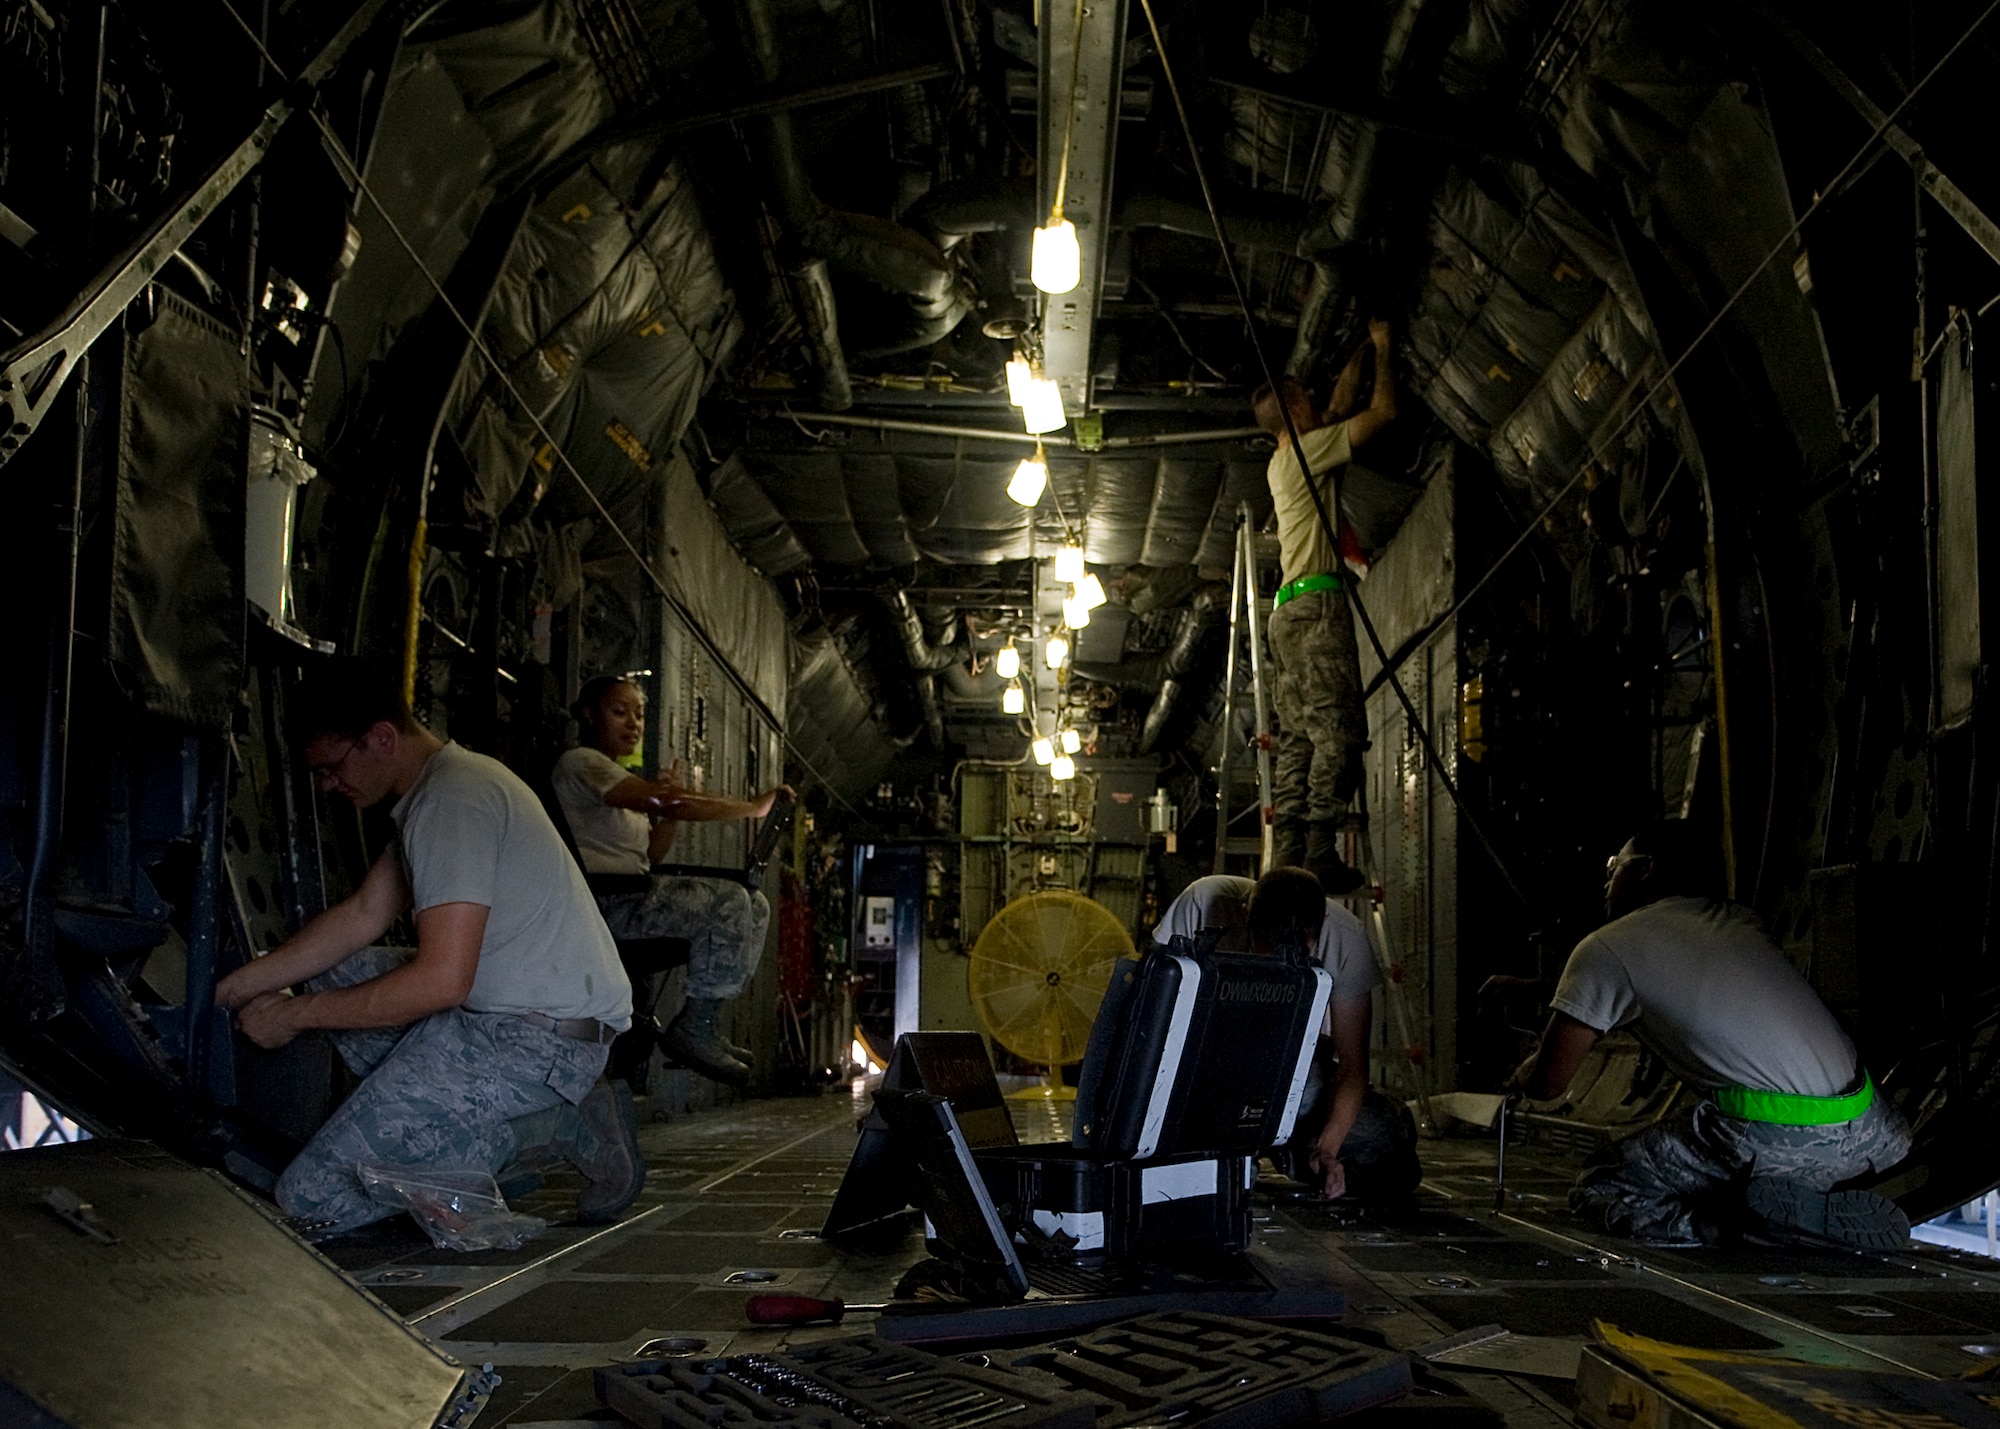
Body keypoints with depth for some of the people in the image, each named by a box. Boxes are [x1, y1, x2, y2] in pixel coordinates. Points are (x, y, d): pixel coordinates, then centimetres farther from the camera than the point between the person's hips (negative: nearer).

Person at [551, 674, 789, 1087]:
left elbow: (651, 855, 19)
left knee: (754, 905, 2)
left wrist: (671, 808, 1)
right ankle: (694, 1030, -18)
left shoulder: (618, 776, 25)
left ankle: (704, 1027, 4)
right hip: (603, 904, -10)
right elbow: (664, 800, -21)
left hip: (634, 895, 10)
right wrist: (754, 807, -19)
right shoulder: (582, 763, -8)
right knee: (728, 902, -24)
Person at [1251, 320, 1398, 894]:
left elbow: (1342, 404, 36)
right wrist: (1383, 349, 14)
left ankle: (1290, 850, -2)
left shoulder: (1284, 461, 23)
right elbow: (1384, 411, 0)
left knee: (1299, 738, 3)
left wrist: (1361, 350, 38)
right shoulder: (1309, 449, -3)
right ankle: (1320, 850, -23)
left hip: (1290, 610, 10)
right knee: (1338, 729, -15)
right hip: (1317, 603, -10)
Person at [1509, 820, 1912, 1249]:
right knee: (1897, 1135, 41)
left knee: (1595, 1191, 9)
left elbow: (1545, 1083, 3)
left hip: (1771, 1137, -6)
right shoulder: (1737, 920, 21)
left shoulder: (1606, 950, 2)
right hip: (1861, 1128, 6)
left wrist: (1518, 1079, 30)